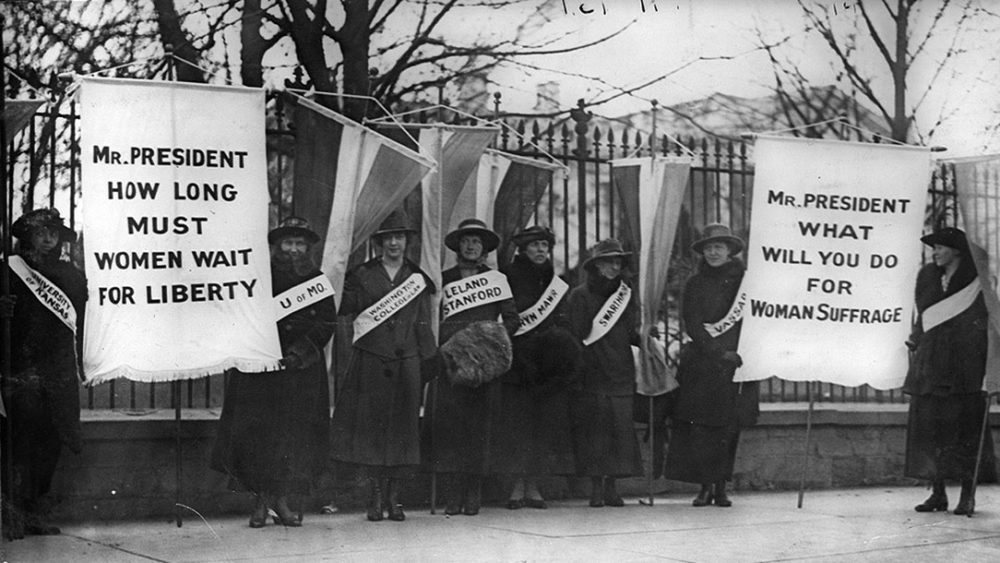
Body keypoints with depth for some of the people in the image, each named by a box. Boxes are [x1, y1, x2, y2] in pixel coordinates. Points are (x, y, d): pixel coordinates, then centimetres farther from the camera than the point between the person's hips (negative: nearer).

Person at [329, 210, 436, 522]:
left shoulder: (417, 280, 13)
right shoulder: (361, 276, 8)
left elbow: (424, 327, 12)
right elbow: (343, 309, 8)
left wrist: (430, 365, 7)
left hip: (406, 364, 1)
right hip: (370, 364, -1)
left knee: (402, 428, 0)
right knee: (370, 426, -4)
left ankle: (394, 498, 7)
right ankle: (375, 497, 3)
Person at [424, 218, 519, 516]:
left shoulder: (496, 279, 12)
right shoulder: (443, 280, 13)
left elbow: (512, 318, 12)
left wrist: (495, 340, -4)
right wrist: (445, 346, -3)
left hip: (484, 364, 0)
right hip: (450, 363, 0)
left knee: (479, 426, -4)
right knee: (448, 424, -8)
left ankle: (474, 495, 0)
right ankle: (453, 496, -6)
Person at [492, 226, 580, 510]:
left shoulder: (556, 284, 15)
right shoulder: (507, 278, 1)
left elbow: (563, 324, 16)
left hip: (550, 366, 4)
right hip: (516, 361, -4)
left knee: (546, 422, 1)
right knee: (516, 421, -6)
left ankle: (533, 486, 7)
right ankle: (518, 486, -1)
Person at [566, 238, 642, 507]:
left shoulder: (625, 295, 15)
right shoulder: (580, 295, 2)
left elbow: (632, 333, 16)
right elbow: (576, 334, -3)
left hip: (620, 373, 4)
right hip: (591, 373, -4)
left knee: (621, 426, -2)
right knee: (594, 428, -5)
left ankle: (612, 487, 4)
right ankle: (596, 487, 0)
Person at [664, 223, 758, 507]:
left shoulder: (744, 280, 7)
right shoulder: (695, 284, 7)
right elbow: (692, 326, -1)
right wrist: (718, 353, -13)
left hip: (735, 364, 0)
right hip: (701, 364, 0)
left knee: (729, 427, -1)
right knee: (701, 426, -6)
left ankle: (721, 487, 8)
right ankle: (705, 487, 2)